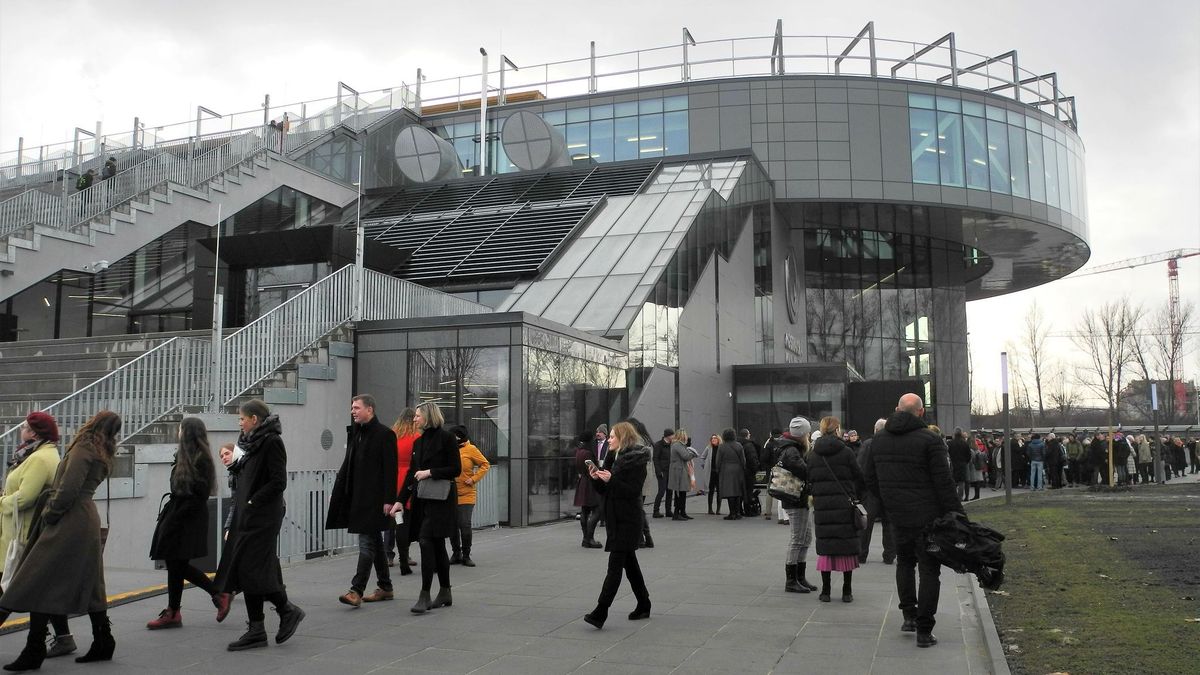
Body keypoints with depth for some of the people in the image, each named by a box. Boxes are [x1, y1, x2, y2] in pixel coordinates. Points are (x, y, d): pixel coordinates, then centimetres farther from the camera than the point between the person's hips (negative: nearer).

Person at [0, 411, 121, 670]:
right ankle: (103, 642, 15)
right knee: (88, 585, 12)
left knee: (38, 584, -4)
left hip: (69, 522, -9)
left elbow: (68, 488, -18)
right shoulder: (102, 454, 15)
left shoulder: (83, 448, -10)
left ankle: (34, 651, -3)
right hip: (87, 521, 9)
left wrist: (49, 514, -7)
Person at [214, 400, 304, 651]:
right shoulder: (251, 442, 14)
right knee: (244, 569, 7)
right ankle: (256, 630, 13)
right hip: (246, 515, 9)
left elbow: (279, 481, -18)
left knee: (254, 569, -8)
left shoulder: (272, 442, -13)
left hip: (263, 516, -9)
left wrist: (253, 501, -16)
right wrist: (235, 465, 7)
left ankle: (287, 610, 11)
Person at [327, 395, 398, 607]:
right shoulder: (355, 433, 14)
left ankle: (357, 591, -10)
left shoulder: (384, 434, -11)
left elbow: (390, 470, -14)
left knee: (367, 543, -9)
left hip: (374, 498, -9)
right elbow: (348, 464, 19)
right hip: (357, 496, 9)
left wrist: (389, 499, -18)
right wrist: (336, 491, 14)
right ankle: (385, 588, 22)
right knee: (374, 542, 14)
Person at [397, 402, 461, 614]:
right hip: (422, 499, 7)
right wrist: (400, 500, 9)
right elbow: (411, 473, 15)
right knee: (437, 545, 11)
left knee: (426, 541, -14)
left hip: (440, 499, -7)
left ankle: (425, 595, -11)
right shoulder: (418, 442, 15)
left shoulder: (446, 438, -6)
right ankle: (445, 593, 19)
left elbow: (456, 469, -8)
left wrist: (430, 472, -14)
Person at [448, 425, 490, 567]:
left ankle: (466, 555, 9)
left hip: (466, 495, -3)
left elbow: (485, 464, 1)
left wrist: (474, 479, -7)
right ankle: (456, 554, 21)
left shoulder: (470, 449, -3)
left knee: (465, 525, -4)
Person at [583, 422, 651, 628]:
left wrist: (611, 480, -28)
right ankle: (643, 606, 27)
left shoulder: (636, 460, -12)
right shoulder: (613, 458, 13)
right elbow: (604, 491, 15)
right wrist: (597, 479, -5)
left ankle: (600, 613, -15)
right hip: (615, 518, 9)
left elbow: (633, 491, -19)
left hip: (628, 520, -9)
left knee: (615, 565, -11)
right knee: (629, 563, 16)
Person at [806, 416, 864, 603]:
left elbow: (809, 478, 7)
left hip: (822, 505, 3)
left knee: (825, 545, 8)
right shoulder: (846, 452, -5)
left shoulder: (812, 454, 5)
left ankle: (825, 590, 10)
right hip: (845, 504, -3)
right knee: (847, 545, 6)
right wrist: (855, 496, 13)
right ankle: (847, 591, 9)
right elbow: (858, 477, -1)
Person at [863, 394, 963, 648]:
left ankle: (909, 615, 23)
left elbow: (870, 479, 13)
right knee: (929, 569, 3)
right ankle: (924, 631, 4)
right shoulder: (929, 440, -13)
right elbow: (944, 483, -14)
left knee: (905, 562, 24)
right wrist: (956, 514, -8)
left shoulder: (879, 439, 6)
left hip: (897, 516, 5)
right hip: (927, 517, -5)